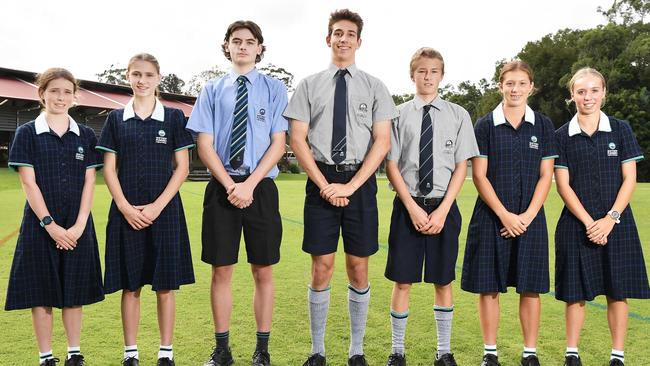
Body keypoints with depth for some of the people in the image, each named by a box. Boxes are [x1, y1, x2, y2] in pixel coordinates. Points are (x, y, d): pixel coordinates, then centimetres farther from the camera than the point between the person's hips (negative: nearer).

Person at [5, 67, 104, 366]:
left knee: (73, 292, 8)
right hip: (41, 224, -2)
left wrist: (79, 225, -8)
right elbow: (28, 183, -5)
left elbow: (89, 183, 2)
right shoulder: (27, 133, 0)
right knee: (42, 293, 4)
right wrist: (50, 225, -12)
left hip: (77, 227, 2)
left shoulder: (85, 135, 6)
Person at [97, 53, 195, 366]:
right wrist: (125, 207, -8)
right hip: (126, 212, 1)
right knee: (130, 286, 6)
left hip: (164, 210, -1)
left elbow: (182, 168, 0)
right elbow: (109, 169, 5)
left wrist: (157, 206, -10)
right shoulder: (116, 119, 7)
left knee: (165, 285, 3)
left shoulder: (174, 117, 3)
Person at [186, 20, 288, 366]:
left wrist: (249, 184, -13)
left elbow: (278, 144, -2)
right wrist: (230, 185, -11)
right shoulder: (212, 89, 7)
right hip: (221, 187, 1)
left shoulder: (274, 88, 4)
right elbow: (205, 145, 1)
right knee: (221, 270, 7)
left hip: (261, 187, -1)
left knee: (263, 271, 6)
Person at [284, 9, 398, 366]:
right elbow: (297, 140, 1)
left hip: (360, 183, 0)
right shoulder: (309, 85, 6)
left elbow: (382, 141, -2)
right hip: (320, 182, 0)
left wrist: (350, 186, -11)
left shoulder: (374, 87, 5)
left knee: (358, 269, 6)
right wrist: (325, 185, -10)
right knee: (321, 269, 3)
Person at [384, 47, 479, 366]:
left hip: (444, 208, 1)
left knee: (443, 281, 10)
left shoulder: (458, 115, 3)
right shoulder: (399, 115, 1)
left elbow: (462, 166, 1)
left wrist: (442, 210, -9)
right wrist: (413, 208, -10)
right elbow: (391, 165, -1)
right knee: (402, 281, 4)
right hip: (407, 206, -1)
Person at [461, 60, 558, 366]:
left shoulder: (543, 126, 6)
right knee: (489, 286, 2)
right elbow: (479, 175, -3)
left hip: (530, 218, 1)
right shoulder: (485, 126, 1)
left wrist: (528, 216, -9)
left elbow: (545, 176, 3)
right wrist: (504, 214, -11)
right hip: (491, 216, -1)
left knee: (530, 287, 5)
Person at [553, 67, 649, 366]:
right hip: (577, 224, 0)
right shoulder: (562, 136, 2)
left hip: (616, 224, 1)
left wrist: (610, 219, -12)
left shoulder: (621, 130, 4)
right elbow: (563, 185, -2)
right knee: (576, 292, 4)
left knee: (617, 292, 5)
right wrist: (589, 222, -12)